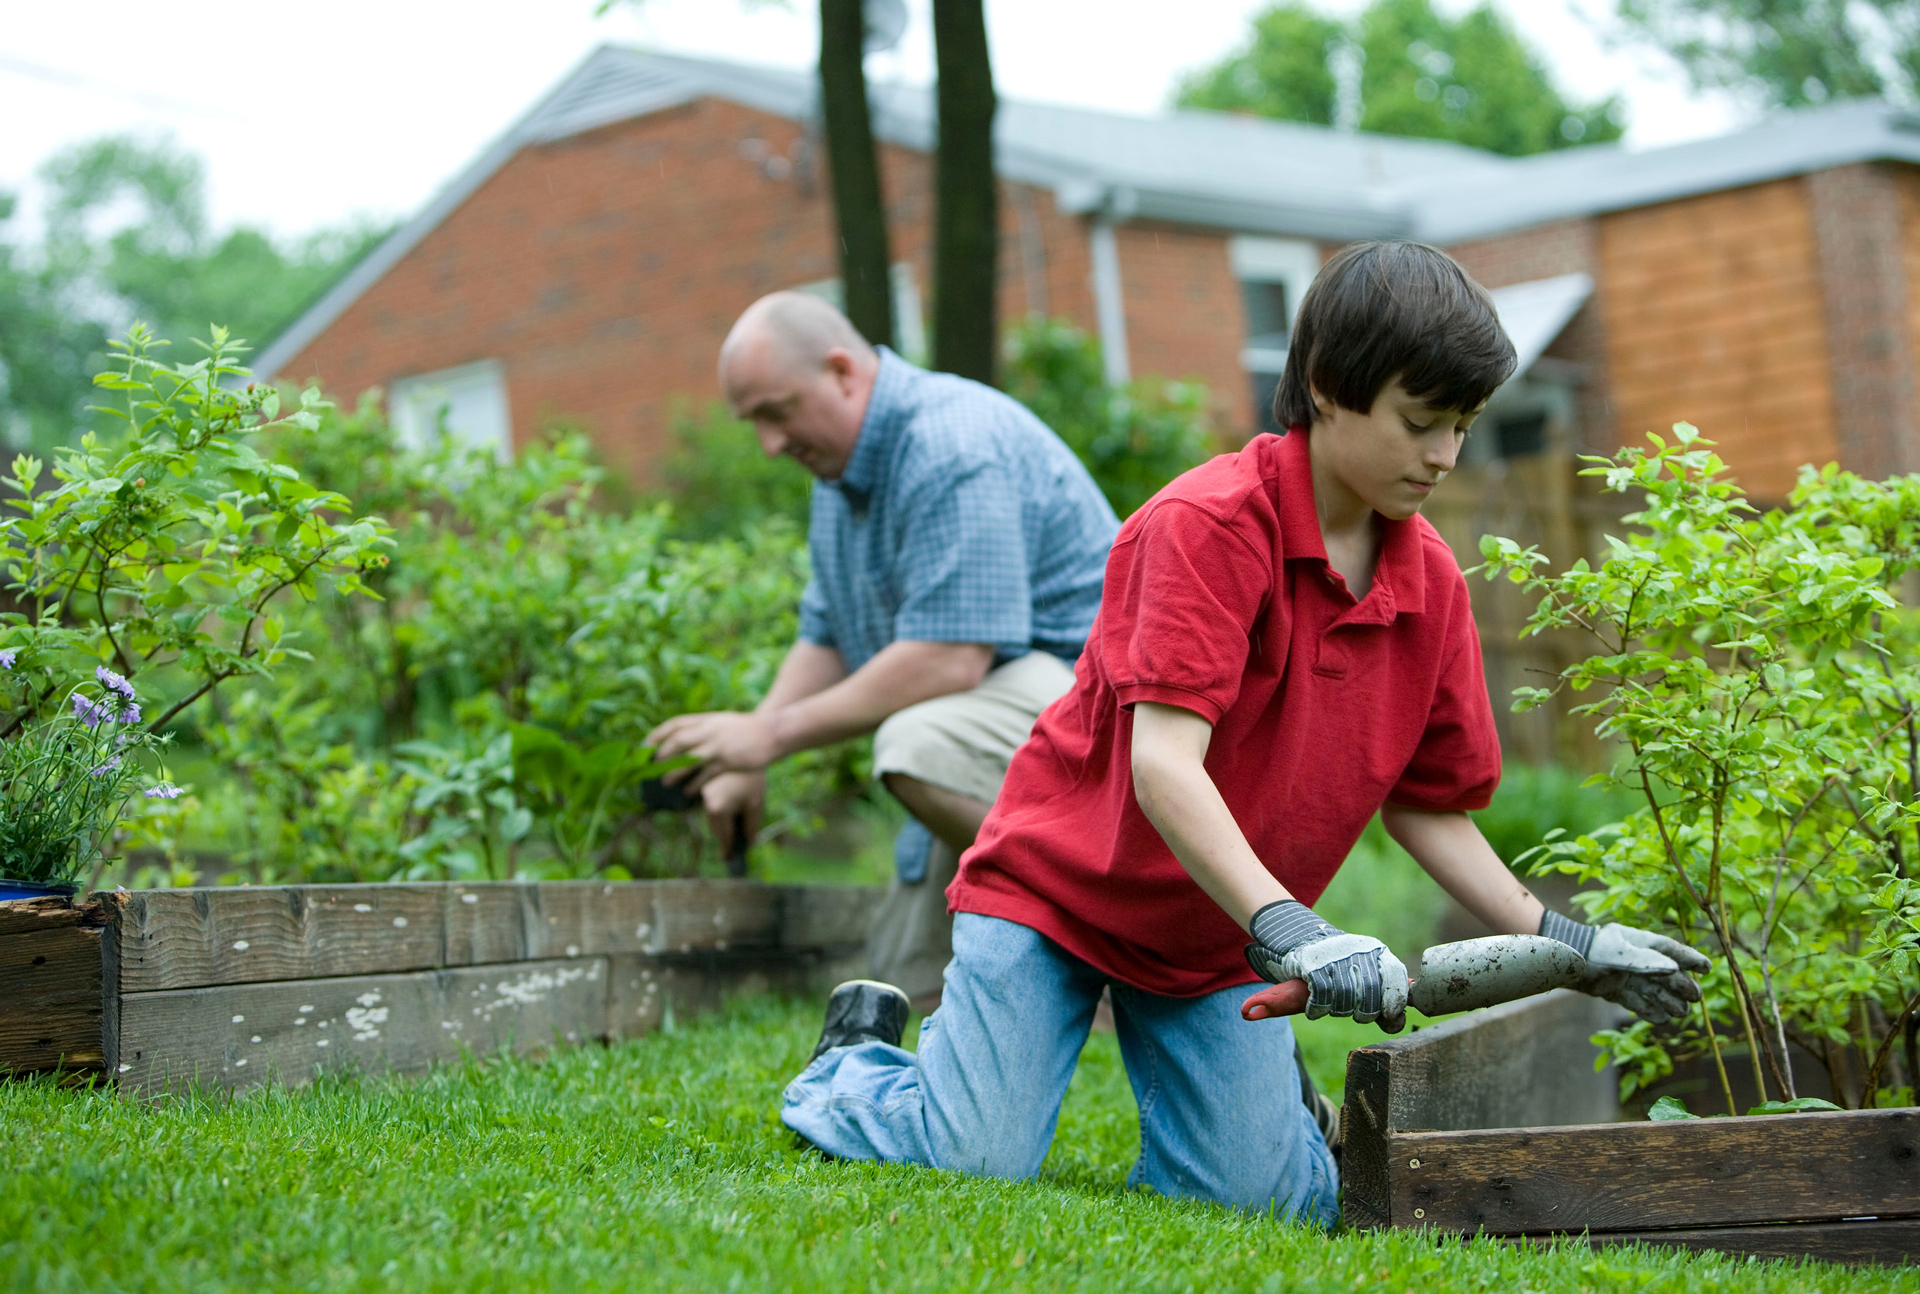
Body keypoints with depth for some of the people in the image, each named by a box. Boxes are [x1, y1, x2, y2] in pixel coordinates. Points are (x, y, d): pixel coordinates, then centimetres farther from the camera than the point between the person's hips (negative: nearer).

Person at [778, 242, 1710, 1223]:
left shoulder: (1430, 580, -2)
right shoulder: (1207, 523, -22)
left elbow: (1427, 808, 5)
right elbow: (1162, 761, -31)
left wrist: (1563, 943, -5)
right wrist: (1286, 930, -41)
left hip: (1221, 943, 5)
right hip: (1056, 885, -5)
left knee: (1268, 1197, -10)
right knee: (979, 1163, -15)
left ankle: (1277, 1090, 24)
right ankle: (856, 1060, 17)